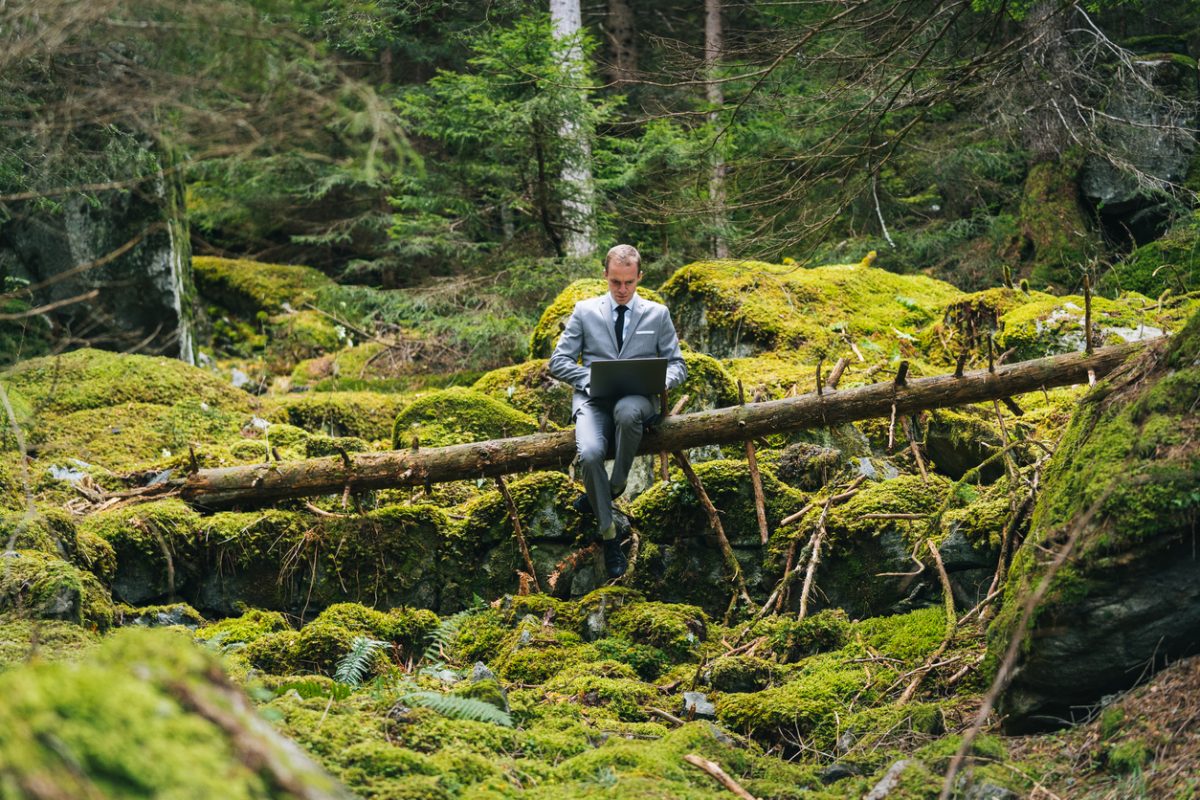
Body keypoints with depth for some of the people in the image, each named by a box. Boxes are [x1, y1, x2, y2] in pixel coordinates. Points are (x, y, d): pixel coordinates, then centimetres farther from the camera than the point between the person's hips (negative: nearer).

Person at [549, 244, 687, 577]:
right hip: (593, 399, 0)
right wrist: (592, 378, -9)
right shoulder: (585, 311, 14)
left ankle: (615, 485, -17)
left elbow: (677, 364, 14)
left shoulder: (658, 314, 16)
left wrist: (661, 380, -11)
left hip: (637, 397, 0)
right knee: (589, 453, -33)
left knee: (627, 411, -41)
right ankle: (608, 534, -17)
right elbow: (558, 362, 10)